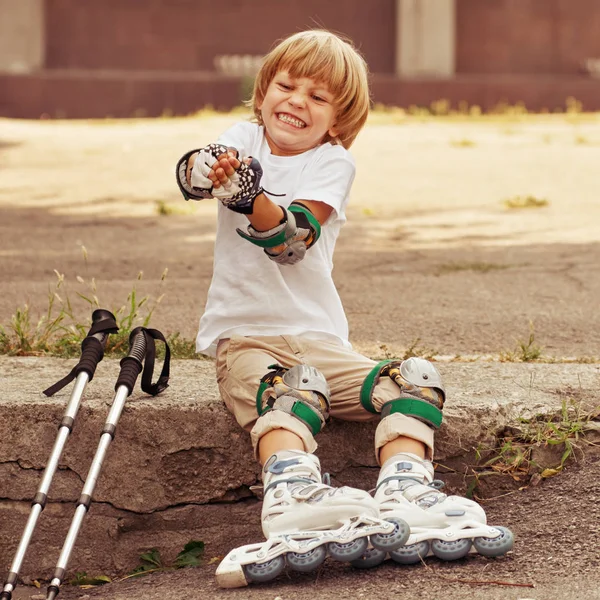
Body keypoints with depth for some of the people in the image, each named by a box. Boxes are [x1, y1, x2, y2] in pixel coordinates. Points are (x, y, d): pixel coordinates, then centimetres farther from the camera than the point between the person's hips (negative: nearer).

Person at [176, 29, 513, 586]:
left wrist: (249, 194, -36)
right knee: (291, 388, -33)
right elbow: (190, 173, -17)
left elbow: (293, 239, -16)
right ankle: (291, 493, -58)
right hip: (242, 337, -2)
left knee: (416, 379, -18)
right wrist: (204, 170, -43)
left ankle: (403, 495, -38)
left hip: (318, 338, 2)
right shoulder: (244, 138, 7)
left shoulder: (332, 163, 4)